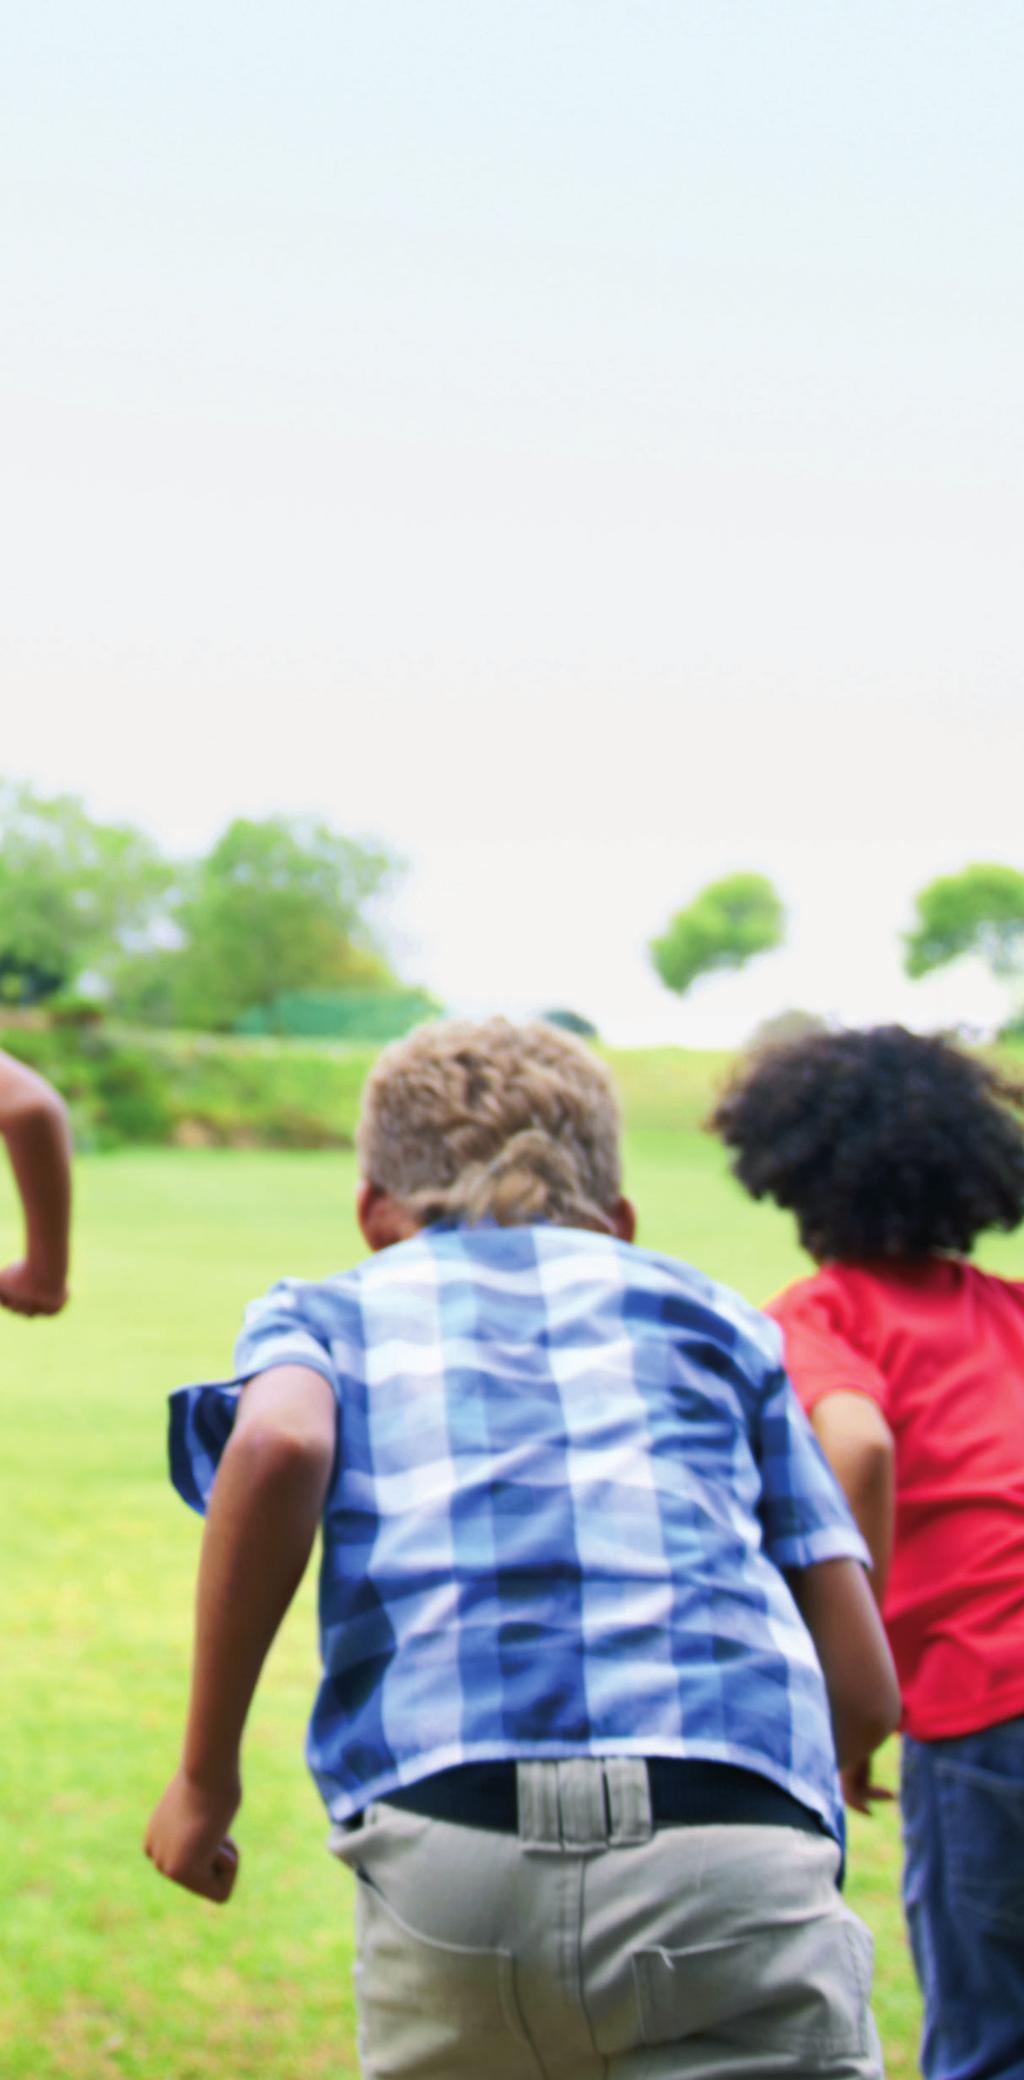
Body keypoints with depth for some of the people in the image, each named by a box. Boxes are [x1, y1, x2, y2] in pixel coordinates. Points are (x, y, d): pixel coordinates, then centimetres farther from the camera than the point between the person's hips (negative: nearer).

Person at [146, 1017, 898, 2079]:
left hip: (450, 1863, 0)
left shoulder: (327, 1310, 24)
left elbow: (279, 1445, -3)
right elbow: (864, 1686, 18)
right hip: (744, 1864, 0)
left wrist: (206, 1774, 5)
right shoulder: (711, 1313, 27)